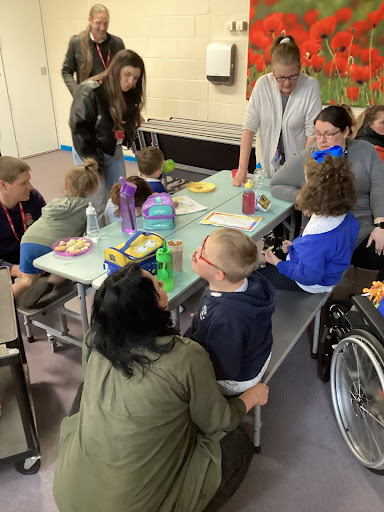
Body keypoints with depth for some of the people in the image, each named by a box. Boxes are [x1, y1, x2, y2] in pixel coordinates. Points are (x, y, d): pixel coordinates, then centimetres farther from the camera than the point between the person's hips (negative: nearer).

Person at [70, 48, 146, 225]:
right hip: (90, 153, -6)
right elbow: (79, 129, -19)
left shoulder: (129, 94, 1)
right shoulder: (89, 91, -19)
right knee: (98, 204, -6)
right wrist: (93, 163, -18)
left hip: (114, 152, 6)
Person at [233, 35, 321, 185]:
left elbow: (312, 133, -13)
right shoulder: (262, 84, -8)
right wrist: (242, 168, -14)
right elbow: (249, 127, -9)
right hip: (266, 166, 2)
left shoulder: (311, 86, -12)